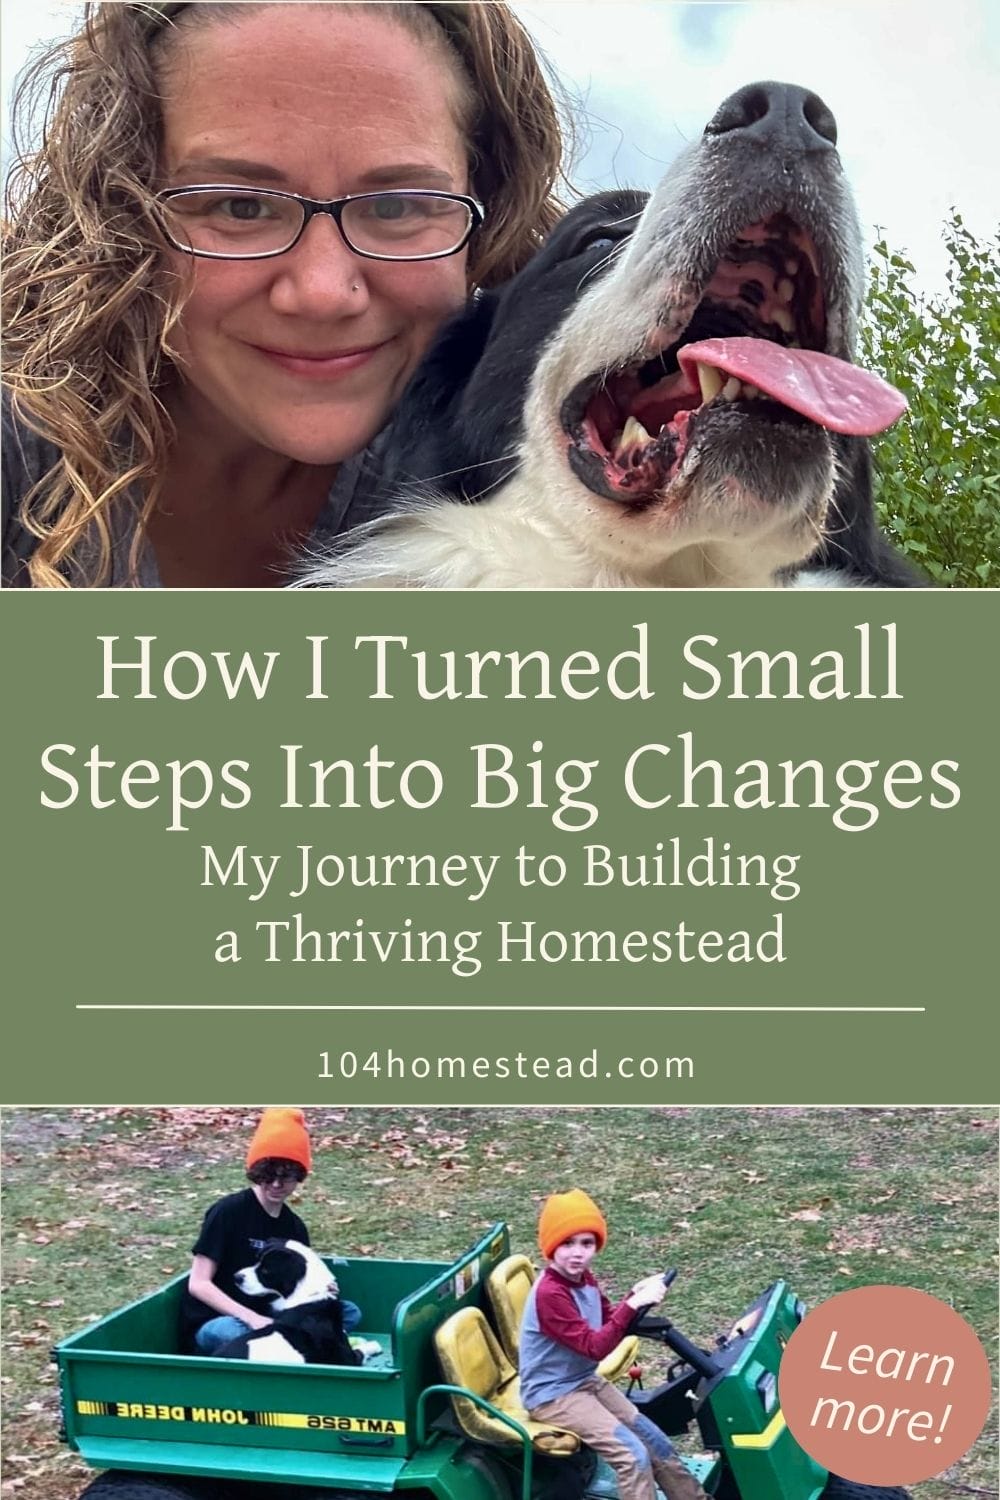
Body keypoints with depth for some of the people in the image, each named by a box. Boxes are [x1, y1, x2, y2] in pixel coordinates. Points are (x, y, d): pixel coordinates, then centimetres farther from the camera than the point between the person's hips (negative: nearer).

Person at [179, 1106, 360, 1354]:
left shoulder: (295, 1227, 6)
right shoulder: (228, 1211, -13)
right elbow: (198, 1284, -16)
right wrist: (251, 1318, -26)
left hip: (267, 1321, 7)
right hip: (213, 1325, -7)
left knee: (349, 1313, -7)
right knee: (232, 1332, -41)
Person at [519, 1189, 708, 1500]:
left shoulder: (584, 1279, 1)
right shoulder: (549, 1294, -27)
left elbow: (609, 1326, 11)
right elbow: (595, 1347, -29)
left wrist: (637, 1297, -7)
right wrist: (633, 1305, -35)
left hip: (586, 1381, 9)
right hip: (553, 1395, -9)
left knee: (656, 1442, 5)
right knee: (633, 1454, -20)